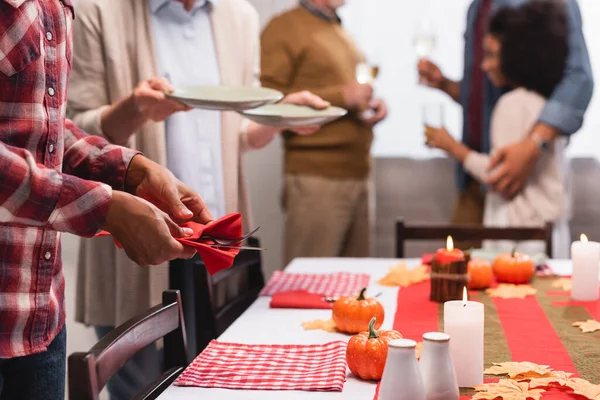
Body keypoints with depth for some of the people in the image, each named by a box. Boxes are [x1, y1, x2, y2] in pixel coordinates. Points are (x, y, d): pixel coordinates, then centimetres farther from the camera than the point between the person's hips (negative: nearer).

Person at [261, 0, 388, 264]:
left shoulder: (340, 32, 21)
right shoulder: (284, 28, -4)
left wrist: (372, 104, 9)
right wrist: (341, 96, -16)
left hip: (358, 173, 7)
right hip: (316, 179, -7)